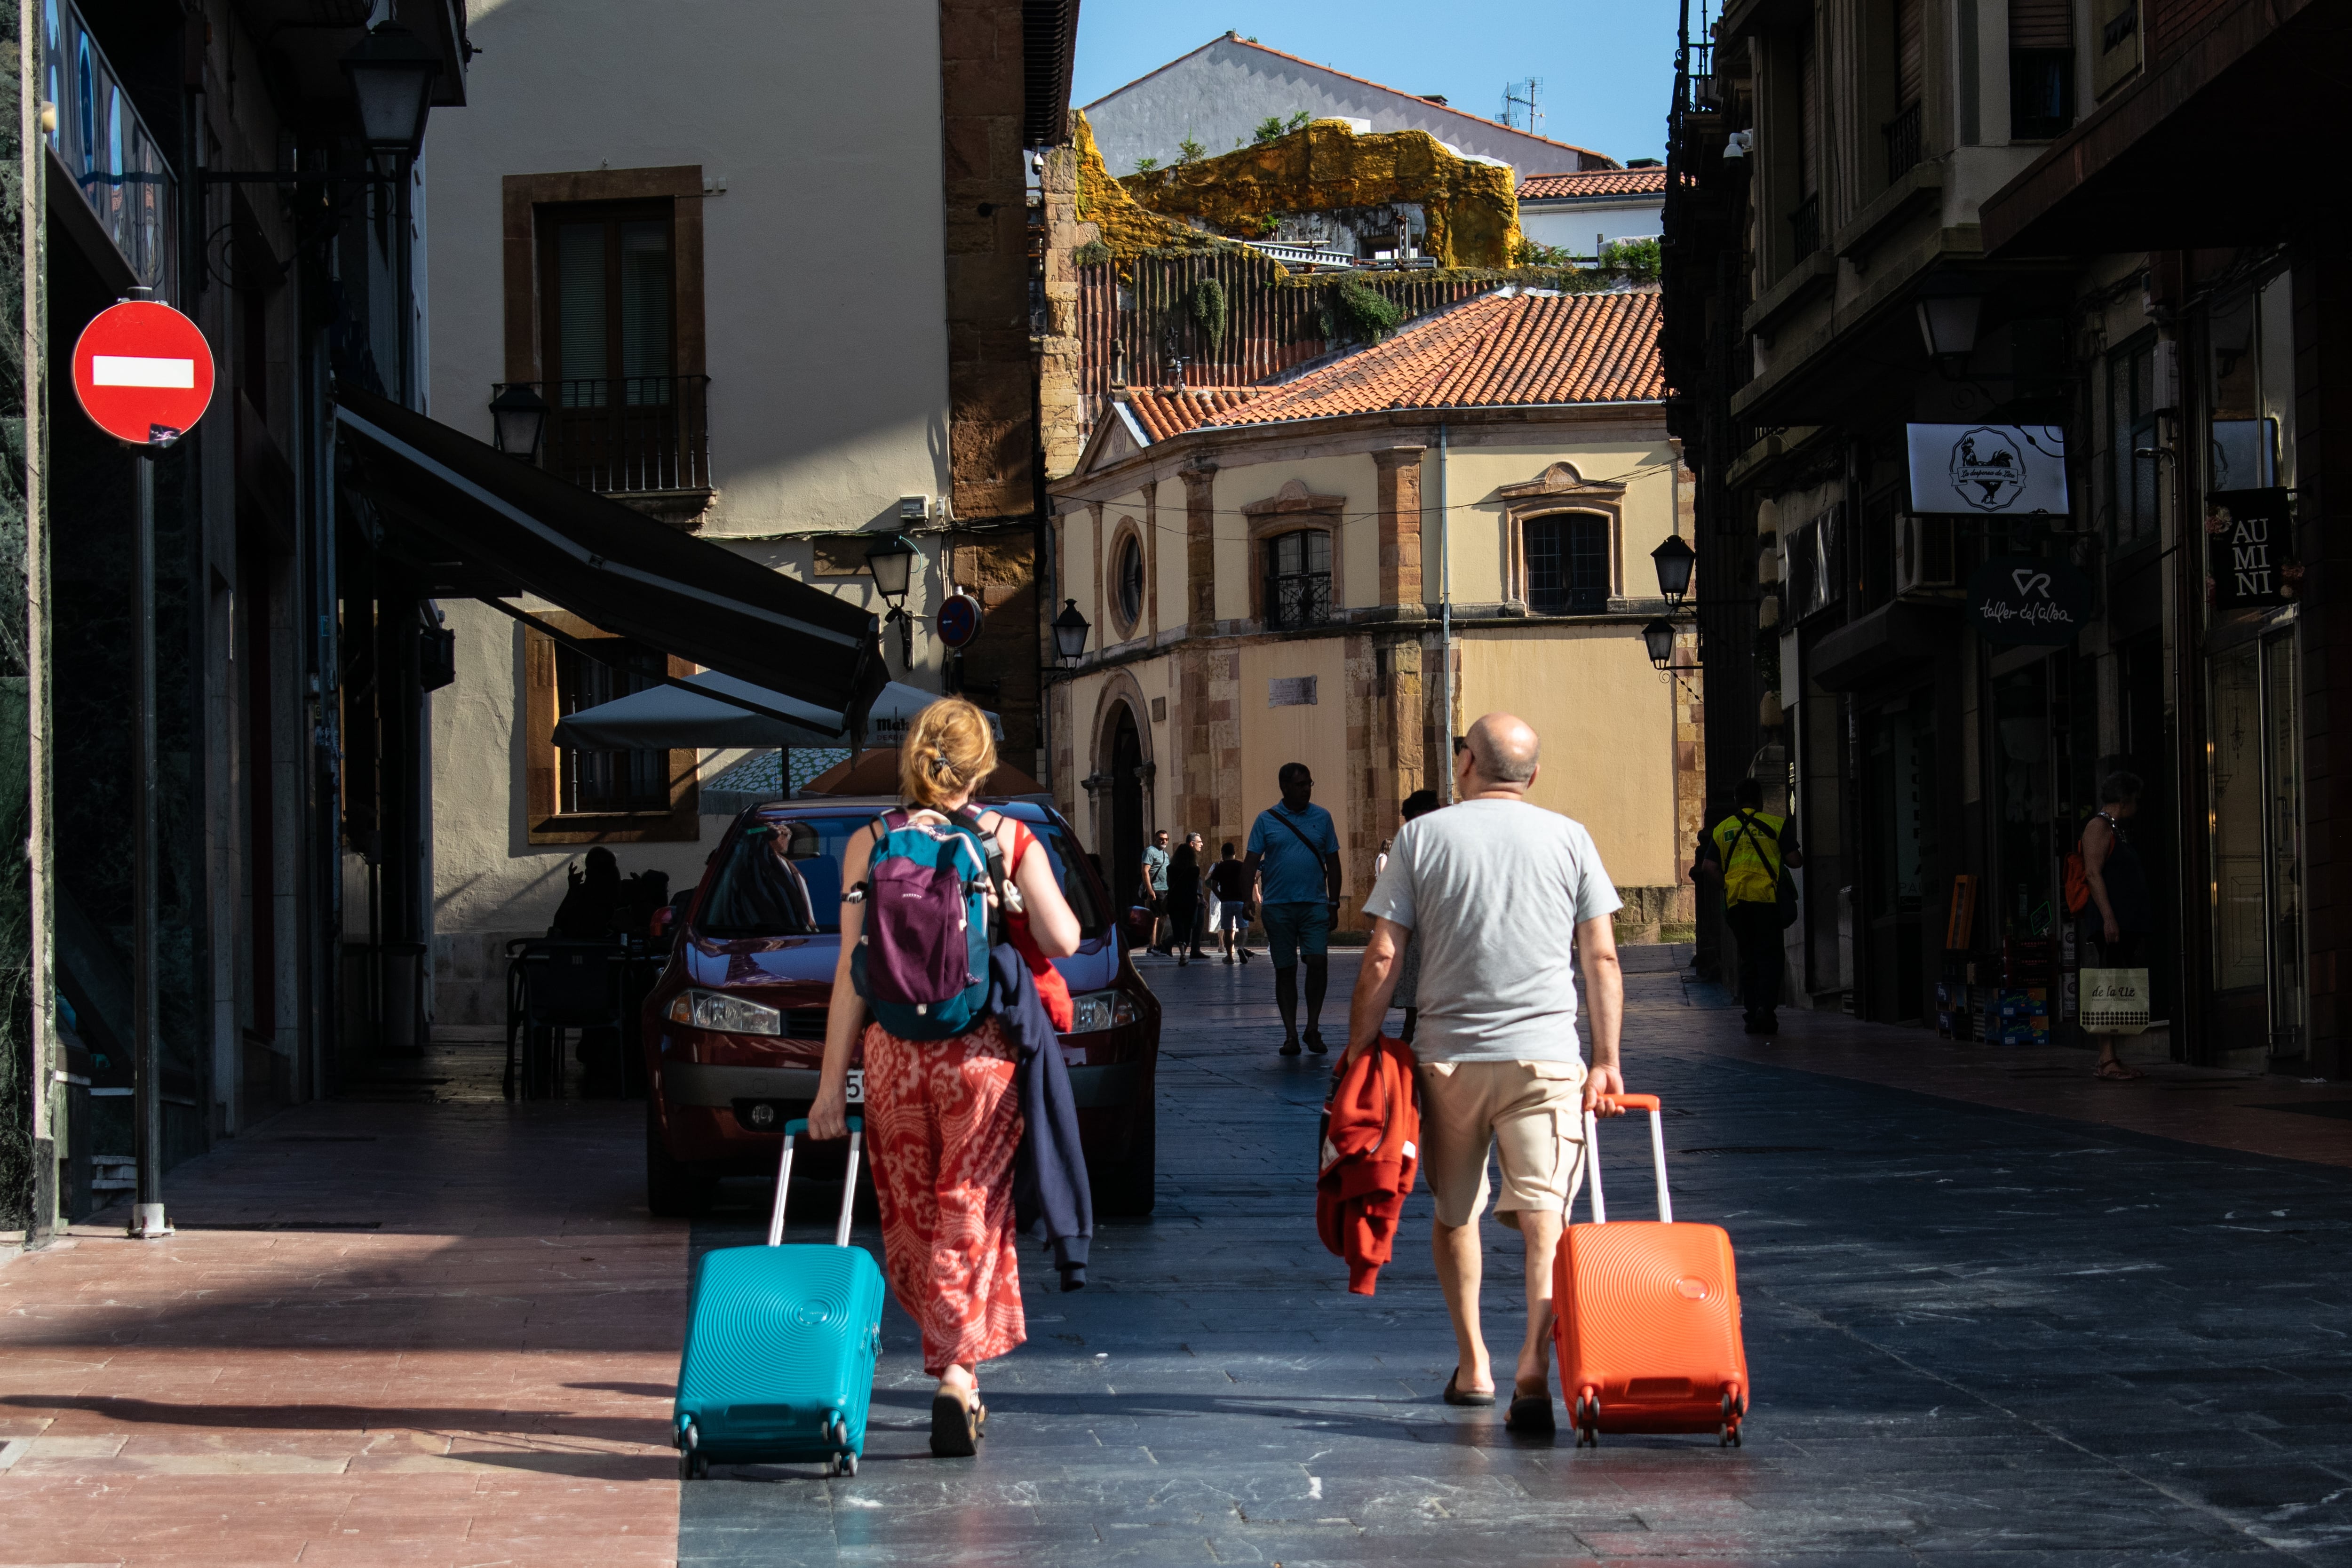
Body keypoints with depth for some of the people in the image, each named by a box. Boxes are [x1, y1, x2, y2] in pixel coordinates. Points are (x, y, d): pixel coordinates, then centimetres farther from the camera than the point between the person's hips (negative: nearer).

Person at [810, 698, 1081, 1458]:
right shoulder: (1011, 840, -1)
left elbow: (852, 972, -2)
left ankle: (955, 1360, 22)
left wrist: (832, 1081, 1)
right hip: (983, 1052, -1)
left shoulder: (868, 845, 1)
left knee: (909, 1222, 16)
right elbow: (1063, 941, -7)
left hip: (892, 1052, 1)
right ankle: (956, 1373, -13)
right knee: (971, 1217, 1)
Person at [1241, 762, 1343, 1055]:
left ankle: (1313, 1028, -1)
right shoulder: (1266, 820, 4)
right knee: (1285, 970, 3)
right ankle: (1291, 1035, 8)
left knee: (1318, 961, -14)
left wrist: (1334, 902, 7)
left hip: (1315, 904, 0)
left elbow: (1332, 863, 12)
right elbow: (1251, 863, 2)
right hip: (1278, 906, 0)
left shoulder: (1322, 817, 9)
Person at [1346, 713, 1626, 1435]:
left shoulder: (1421, 836, 2)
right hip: (1547, 1053, 0)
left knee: (1454, 1214, 17)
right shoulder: (1569, 839, 4)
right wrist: (1607, 1061, 7)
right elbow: (1602, 959, 2)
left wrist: (1358, 1052, 6)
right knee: (1543, 1216, -5)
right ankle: (1534, 1370, -20)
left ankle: (1473, 1365, 26)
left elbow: (1381, 960, -1)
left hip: (1448, 1056, 1)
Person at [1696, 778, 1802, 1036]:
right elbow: (1794, 860, -2)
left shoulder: (1721, 829, 11)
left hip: (1735, 901, 3)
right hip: (1766, 898, -3)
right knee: (1770, 956, -1)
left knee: (1749, 958, 13)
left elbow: (1709, 869, 6)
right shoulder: (1776, 824, 2)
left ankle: (1752, 1014, 11)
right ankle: (1765, 1007, -19)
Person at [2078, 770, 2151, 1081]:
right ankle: (2107, 1059, -15)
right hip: (2108, 923, -10)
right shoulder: (2098, 826, -6)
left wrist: (2141, 922, 24)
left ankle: (2110, 1059, 7)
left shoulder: (2118, 830, 23)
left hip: (2128, 924, 10)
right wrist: (2108, 917, -22)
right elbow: (2093, 873, -15)